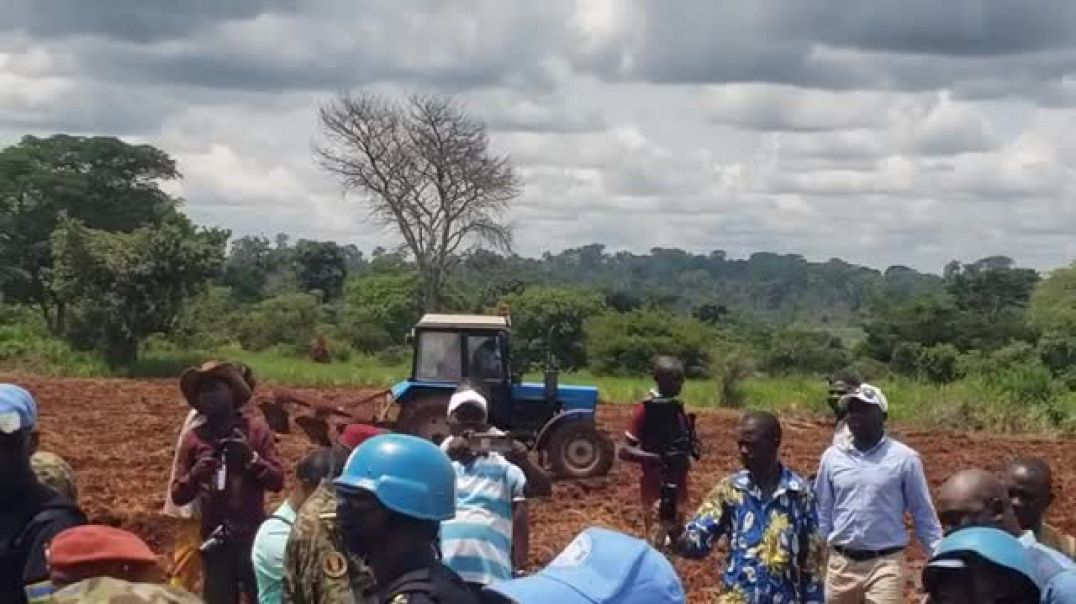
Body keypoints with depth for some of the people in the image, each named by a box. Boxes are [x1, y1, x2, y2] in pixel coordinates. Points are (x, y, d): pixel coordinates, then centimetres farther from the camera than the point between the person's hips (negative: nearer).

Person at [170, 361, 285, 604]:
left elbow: (277, 481, -2)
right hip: (214, 539, 2)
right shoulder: (194, 438, 7)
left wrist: (251, 457, -16)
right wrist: (195, 474, -13)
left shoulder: (254, 428, 2)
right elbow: (178, 495, 6)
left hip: (253, 535, -2)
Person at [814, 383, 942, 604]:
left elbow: (923, 515, 0)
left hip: (885, 564, -4)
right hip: (841, 563, 4)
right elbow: (822, 512, 11)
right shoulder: (832, 457, 4)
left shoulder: (904, 458, -5)